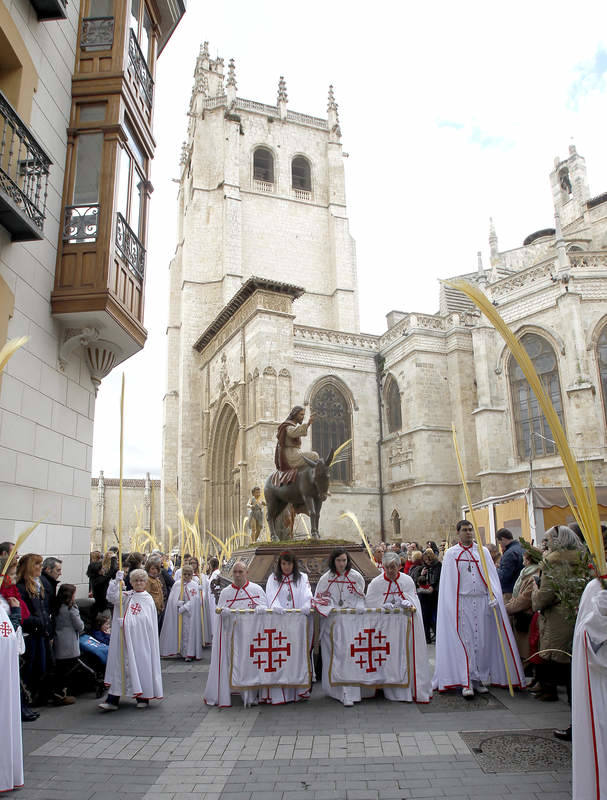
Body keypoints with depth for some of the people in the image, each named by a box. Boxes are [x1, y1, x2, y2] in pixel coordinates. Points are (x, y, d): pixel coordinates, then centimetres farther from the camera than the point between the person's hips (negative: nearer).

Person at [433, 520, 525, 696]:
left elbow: (492, 575, 3)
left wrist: (494, 597, -11)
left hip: (482, 602, 2)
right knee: (464, 641, -5)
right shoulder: (451, 554, 4)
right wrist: (452, 607, -6)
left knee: (483, 640, 4)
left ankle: (480, 678, 15)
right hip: (462, 602, -2)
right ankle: (466, 682, -2)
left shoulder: (483, 551, 10)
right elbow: (447, 583, 2)